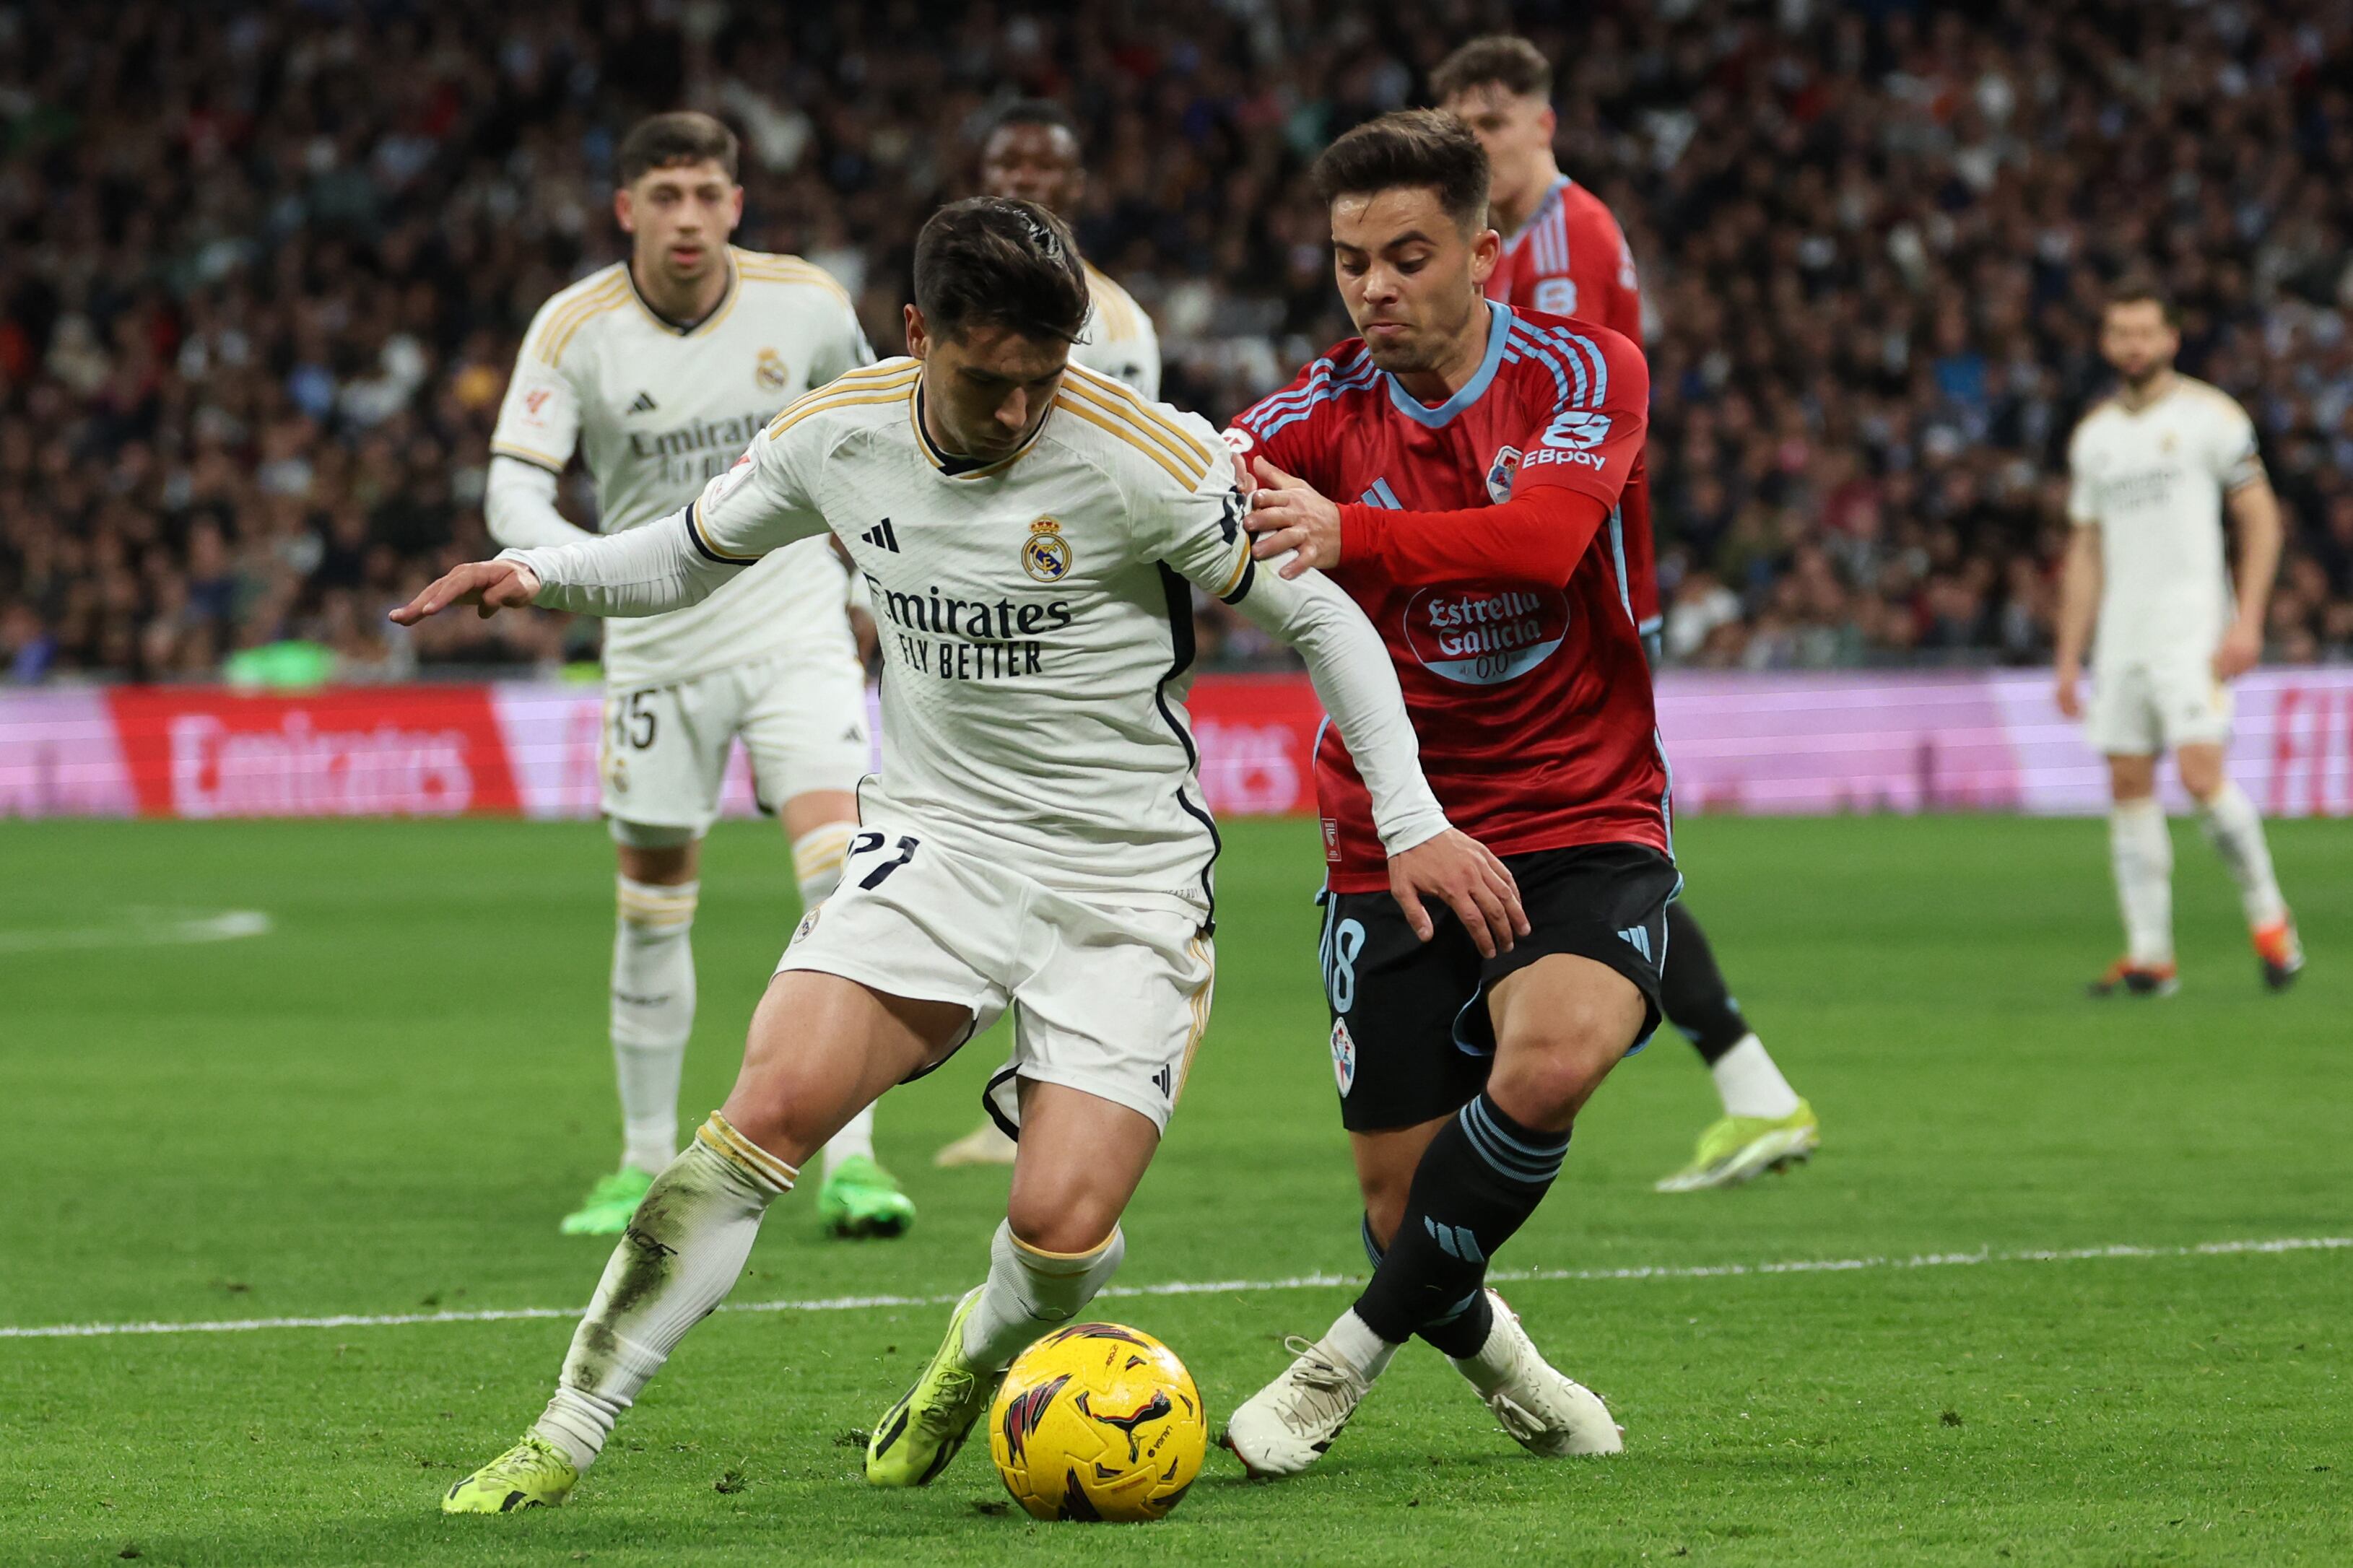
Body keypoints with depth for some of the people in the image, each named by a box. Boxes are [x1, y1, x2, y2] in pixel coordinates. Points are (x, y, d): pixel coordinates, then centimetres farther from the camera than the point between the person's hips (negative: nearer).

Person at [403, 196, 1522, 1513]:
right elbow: (690, 554, 14)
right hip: (936, 843, 3)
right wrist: (541, 572, -5)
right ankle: (564, 1441, -12)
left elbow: (1319, 611, -7)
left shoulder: (1143, 459, -18)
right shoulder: (836, 438, -5)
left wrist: (1413, 823, -9)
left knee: (1062, 1226, -16)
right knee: (772, 1110, -19)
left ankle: (977, 1360, 23)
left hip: (1130, 878, -3)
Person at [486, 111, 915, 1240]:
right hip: (657, 646, 0)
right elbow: (514, 486, -18)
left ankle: (850, 1161, -18)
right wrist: (577, 560, -39)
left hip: (795, 622, 0)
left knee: (840, 867, -17)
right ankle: (647, 1165, 22)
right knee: (652, 903, 7)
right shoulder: (575, 330, -10)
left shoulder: (804, 304, -5)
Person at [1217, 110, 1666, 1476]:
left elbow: (1542, 540, -27)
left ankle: (1355, 1358, -13)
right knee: (1404, 1201, 0)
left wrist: (1349, 535, -44)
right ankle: (1484, 1349, 37)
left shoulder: (1586, 374, -7)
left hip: (1585, 824, -2)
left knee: (1550, 1063, -32)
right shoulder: (1330, 409, 0)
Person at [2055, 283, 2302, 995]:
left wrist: (2247, 622, -13)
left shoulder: (2208, 415, -1)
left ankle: (2268, 916, 0)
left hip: (2193, 631, -5)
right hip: (2121, 636, 6)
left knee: (2201, 774, -18)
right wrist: (2069, 658, 13)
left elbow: (2261, 519, -3)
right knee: (2128, 785, 0)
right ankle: (2148, 955, 3)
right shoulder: (2094, 435, 15)